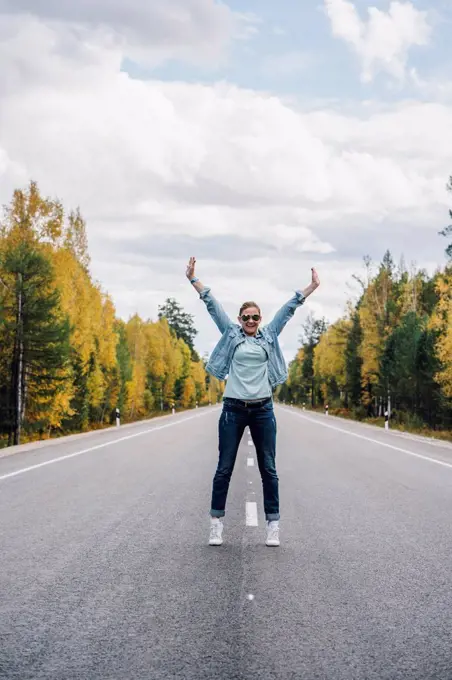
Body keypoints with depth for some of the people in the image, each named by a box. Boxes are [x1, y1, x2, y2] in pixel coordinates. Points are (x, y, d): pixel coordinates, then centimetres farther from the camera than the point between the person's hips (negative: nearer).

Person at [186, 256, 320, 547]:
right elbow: (212, 304, 5)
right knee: (224, 468, 1)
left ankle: (273, 525, 8)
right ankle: (217, 523, 9)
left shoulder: (269, 334, 10)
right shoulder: (231, 332, 7)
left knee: (268, 469, 3)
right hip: (233, 408, -1)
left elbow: (290, 307, 10)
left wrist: (312, 287, 9)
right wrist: (193, 279, 1)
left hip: (263, 409, 1)